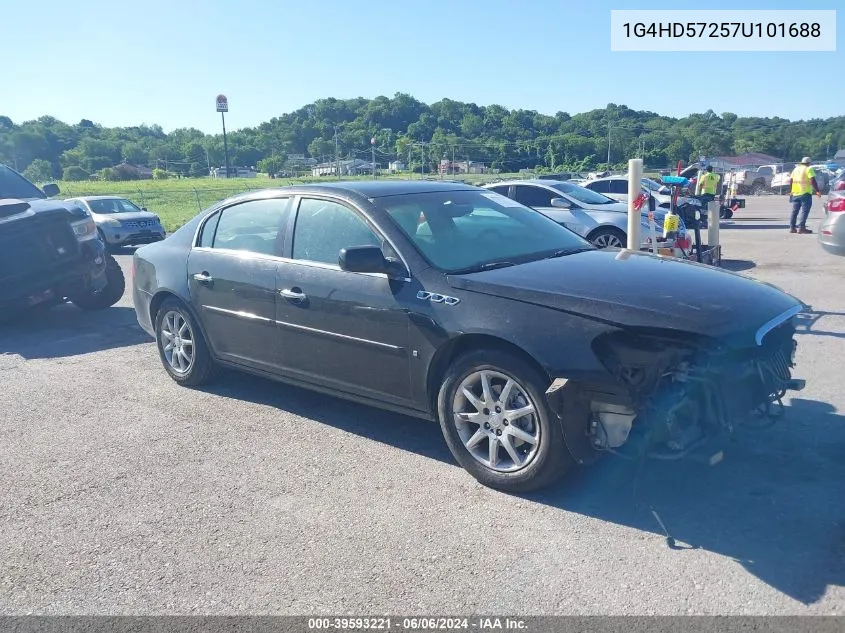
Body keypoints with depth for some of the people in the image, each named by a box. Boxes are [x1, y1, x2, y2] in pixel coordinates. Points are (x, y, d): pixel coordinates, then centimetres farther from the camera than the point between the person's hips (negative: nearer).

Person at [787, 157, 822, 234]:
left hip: (795, 193, 6)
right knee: (804, 211, -5)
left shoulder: (796, 169, 15)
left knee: (794, 211, 11)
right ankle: (801, 227, -11)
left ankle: (792, 227, 11)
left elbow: (791, 180, 17)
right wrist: (817, 190, -13)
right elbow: (813, 181, -14)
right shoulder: (809, 169, -5)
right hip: (805, 193, -6)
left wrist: (791, 191, 26)